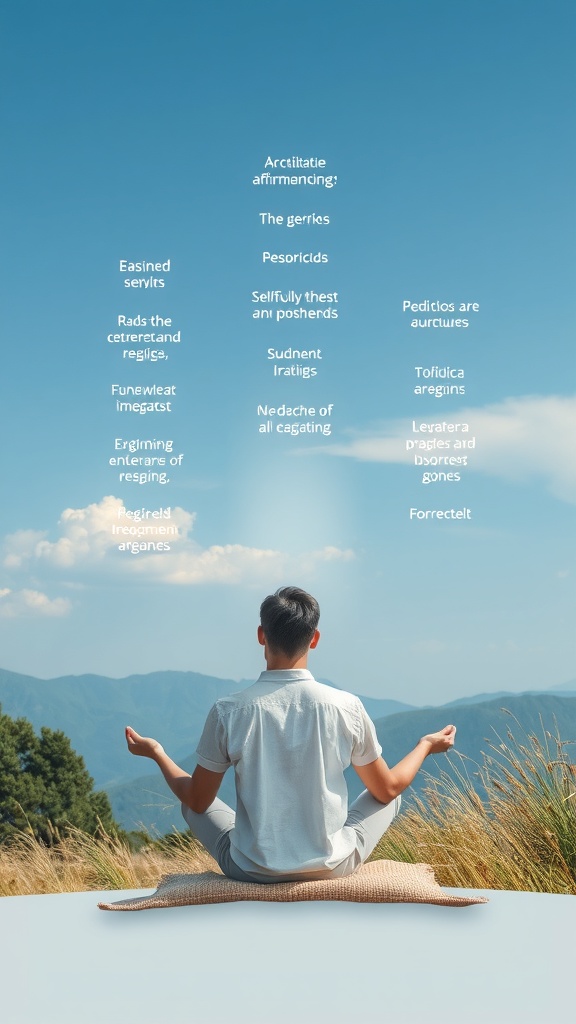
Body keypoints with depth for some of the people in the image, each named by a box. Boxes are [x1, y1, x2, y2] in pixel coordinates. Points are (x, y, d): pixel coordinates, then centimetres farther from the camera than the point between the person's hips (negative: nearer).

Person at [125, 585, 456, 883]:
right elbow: (387, 789, 1)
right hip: (332, 868, 0)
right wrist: (426, 745, 19)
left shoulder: (228, 711, -15)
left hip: (251, 872, 0)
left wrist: (157, 753, 15)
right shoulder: (347, 707, -14)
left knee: (193, 804, 27)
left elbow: (197, 801, -2)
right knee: (390, 797, 26)